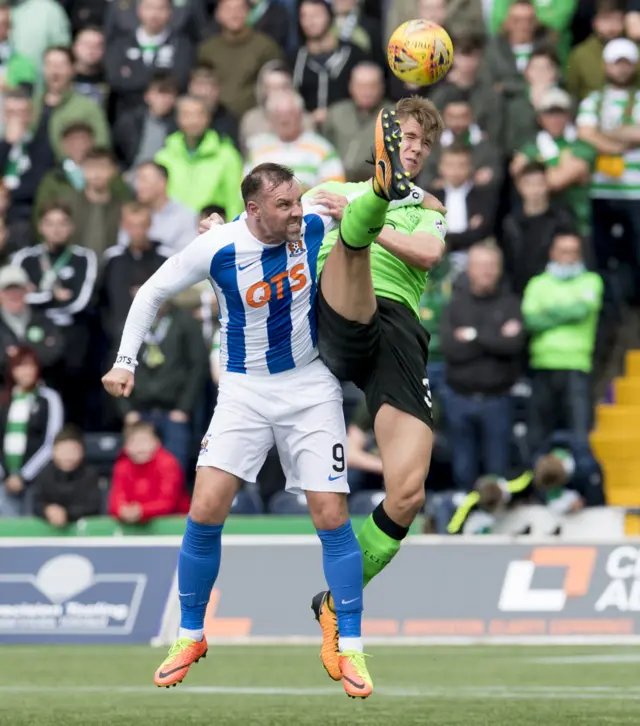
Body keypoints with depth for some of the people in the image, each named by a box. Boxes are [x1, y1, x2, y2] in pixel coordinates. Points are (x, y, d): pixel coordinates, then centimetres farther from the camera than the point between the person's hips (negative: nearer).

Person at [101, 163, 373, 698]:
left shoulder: (314, 225, -13)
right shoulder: (216, 249, -17)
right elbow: (153, 293, -1)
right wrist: (126, 360, -6)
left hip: (311, 387, 1)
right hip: (244, 389, -1)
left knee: (332, 516, -6)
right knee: (206, 511, -11)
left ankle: (351, 650, 6)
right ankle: (191, 637, 9)